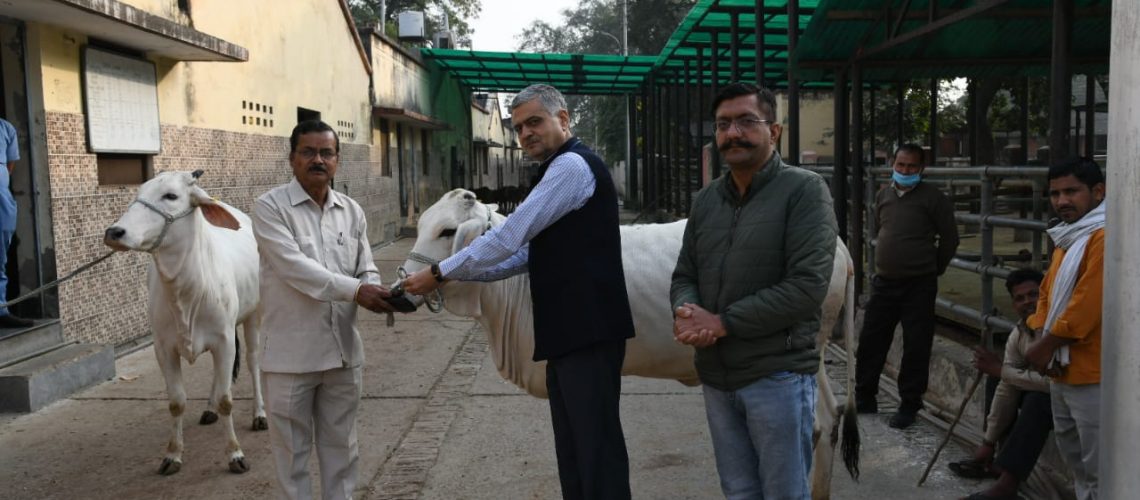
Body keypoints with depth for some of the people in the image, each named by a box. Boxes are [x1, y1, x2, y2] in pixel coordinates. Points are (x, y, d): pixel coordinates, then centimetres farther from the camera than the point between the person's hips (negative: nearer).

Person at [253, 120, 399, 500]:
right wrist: (355, 290, -27)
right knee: (293, 451, 9)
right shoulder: (269, 207, -7)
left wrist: (376, 292, -16)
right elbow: (295, 267, -19)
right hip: (291, 354, -4)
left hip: (343, 351, 4)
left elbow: (366, 270, 8)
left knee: (340, 447, 16)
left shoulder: (352, 212, 8)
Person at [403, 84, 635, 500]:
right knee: (573, 446, 16)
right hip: (570, 330, 10)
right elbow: (526, 252, 22)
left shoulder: (572, 165, -11)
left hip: (588, 330, -10)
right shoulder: (561, 170, 21)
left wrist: (439, 273, -7)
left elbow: (510, 236, -16)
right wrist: (455, 275, 14)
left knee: (597, 445, -4)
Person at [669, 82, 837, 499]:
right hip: (716, 378, 6)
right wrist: (687, 313, -12)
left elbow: (807, 286, -19)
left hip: (778, 376, -5)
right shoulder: (706, 199, 9)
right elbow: (683, 275, 12)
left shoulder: (804, 190, -10)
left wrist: (720, 322, -17)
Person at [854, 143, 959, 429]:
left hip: (918, 286, -5)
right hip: (883, 282, 5)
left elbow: (949, 238, -2)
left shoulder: (932, 198, -7)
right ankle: (864, 398, 23)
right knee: (870, 341, 9)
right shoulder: (883, 195, 8)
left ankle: (909, 406, 14)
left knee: (916, 348, 1)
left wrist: (934, 268, 5)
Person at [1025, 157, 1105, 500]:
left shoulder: (1104, 238, -19)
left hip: (1092, 374, -10)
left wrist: (1045, 346, -15)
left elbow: (1087, 304, -25)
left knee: (1098, 467, -2)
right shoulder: (1067, 237, 13)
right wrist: (1042, 343, -1)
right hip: (1063, 369, 10)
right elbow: (1048, 294, 14)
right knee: (1073, 453, 24)